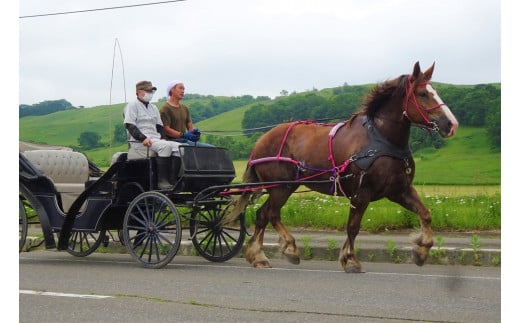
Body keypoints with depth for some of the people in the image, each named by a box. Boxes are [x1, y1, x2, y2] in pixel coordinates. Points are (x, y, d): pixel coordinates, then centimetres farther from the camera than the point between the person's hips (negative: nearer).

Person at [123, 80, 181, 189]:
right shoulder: (132, 105, 3)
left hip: (155, 139, 7)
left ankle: (172, 180, -25)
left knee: (178, 147, -18)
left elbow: (159, 126, 25)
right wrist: (143, 138, -22)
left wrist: (162, 138, 3)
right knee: (165, 146, -34)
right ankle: (162, 181, -36)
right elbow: (129, 125, -9)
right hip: (139, 142, -7)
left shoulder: (153, 108, 26)